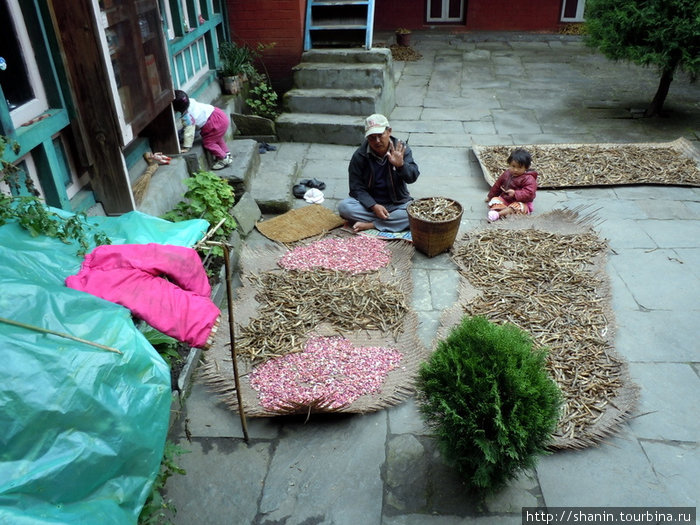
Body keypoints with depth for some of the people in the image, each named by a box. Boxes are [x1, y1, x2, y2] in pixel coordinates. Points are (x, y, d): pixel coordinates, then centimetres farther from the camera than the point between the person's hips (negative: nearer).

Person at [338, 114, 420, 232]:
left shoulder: (401, 149, -6)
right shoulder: (359, 156, -8)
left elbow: (412, 178, -12)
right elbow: (357, 188, -7)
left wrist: (400, 165, -34)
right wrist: (374, 206, -22)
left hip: (398, 204, 0)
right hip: (370, 202, 0)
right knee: (343, 206, -27)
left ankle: (371, 224, -23)